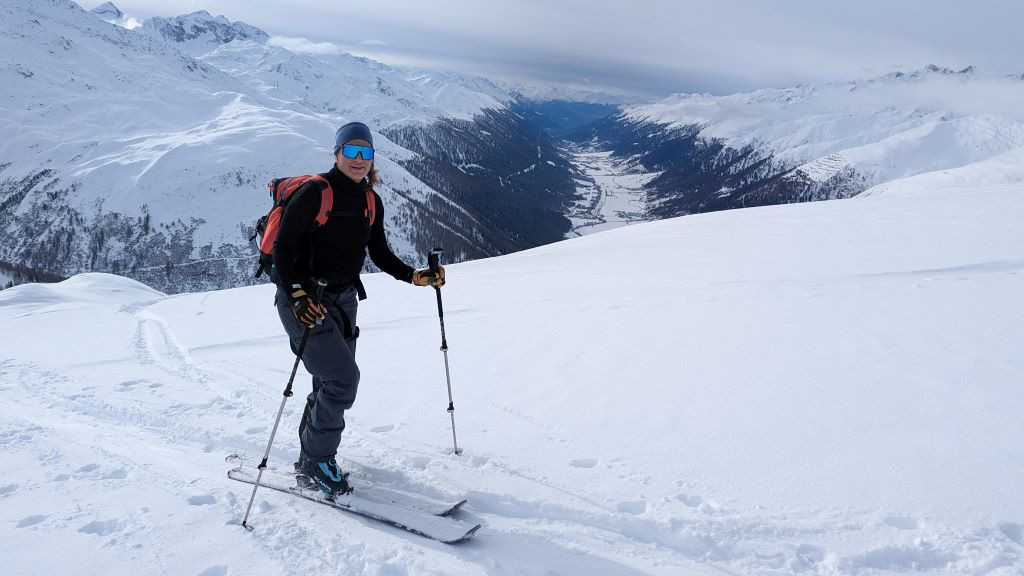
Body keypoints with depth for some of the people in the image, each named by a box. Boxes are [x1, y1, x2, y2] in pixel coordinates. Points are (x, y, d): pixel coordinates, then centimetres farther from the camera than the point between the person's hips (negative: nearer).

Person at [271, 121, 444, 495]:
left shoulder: (371, 202, 7)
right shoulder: (314, 192, -14)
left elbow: (380, 255, 12)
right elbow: (282, 248, -16)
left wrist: (415, 276, -2)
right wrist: (297, 295, -29)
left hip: (343, 300, 7)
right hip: (303, 300, -7)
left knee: (332, 383, 11)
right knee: (343, 378, -15)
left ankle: (312, 459, 29)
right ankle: (316, 460, 4)